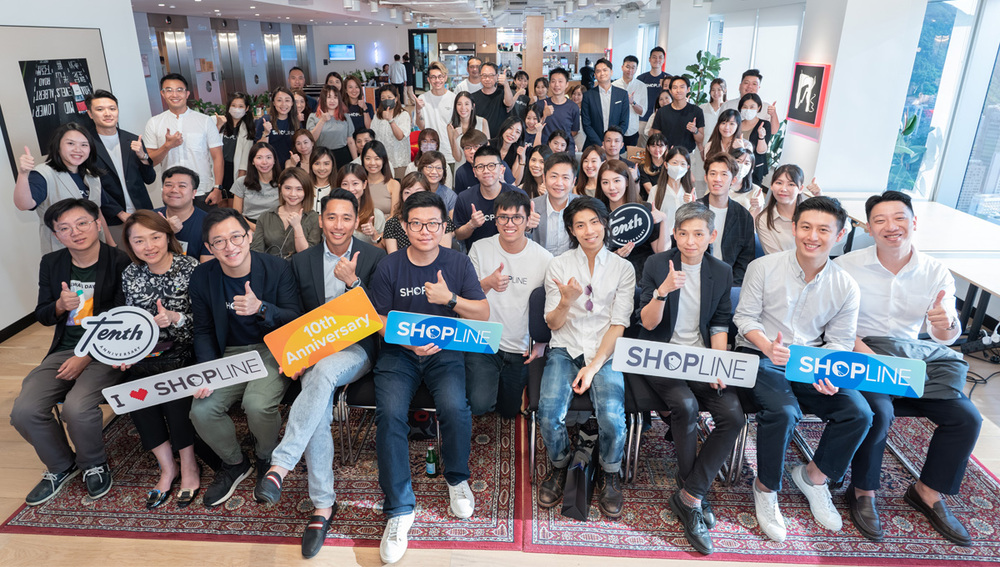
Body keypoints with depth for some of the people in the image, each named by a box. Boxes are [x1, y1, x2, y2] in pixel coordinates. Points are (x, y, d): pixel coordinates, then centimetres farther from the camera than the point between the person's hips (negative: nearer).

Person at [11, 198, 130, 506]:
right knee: (24, 411, -14)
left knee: (76, 408, -28)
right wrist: (60, 305, -10)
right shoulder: (51, 264, 8)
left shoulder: (120, 263, -10)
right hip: (64, 350, 6)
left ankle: (94, 465, 5)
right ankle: (61, 466, 15)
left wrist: (87, 357, -16)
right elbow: (42, 316, 15)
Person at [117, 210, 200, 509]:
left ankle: (189, 467, -7)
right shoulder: (130, 274, 7)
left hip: (183, 350, -4)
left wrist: (175, 318, -24)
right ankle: (168, 467, -3)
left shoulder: (190, 267, -7)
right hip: (146, 353, 4)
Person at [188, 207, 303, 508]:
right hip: (230, 354, 4)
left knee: (257, 404, -29)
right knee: (201, 410, -18)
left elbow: (296, 319, -12)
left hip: (272, 350, -3)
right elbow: (203, 331, 7)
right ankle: (234, 463, 14)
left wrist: (261, 308, -31)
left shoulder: (277, 268, -11)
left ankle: (267, 459, 6)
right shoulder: (202, 278, -1)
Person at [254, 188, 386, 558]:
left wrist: (353, 281, -15)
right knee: (319, 410, -25)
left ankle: (280, 467, -36)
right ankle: (323, 506, -14)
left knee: (323, 371, -37)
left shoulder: (374, 257, 3)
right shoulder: (301, 261, 11)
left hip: (356, 349, -2)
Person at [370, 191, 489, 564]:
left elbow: (483, 314, 1)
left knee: (455, 408, -28)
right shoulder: (389, 266, 3)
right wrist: (408, 340, -15)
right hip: (398, 352, 1)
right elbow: (377, 321, 3)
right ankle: (399, 509, -12)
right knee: (390, 414, -26)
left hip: (445, 352, 0)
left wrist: (450, 298, -15)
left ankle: (457, 478, 3)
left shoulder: (458, 262, 4)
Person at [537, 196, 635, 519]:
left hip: (605, 351, 0)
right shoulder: (559, 265, 5)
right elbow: (553, 324, 4)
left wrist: (594, 366, -13)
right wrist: (566, 301, -18)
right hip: (565, 349, 1)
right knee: (549, 413, -26)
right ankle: (559, 466, 8)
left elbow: (619, 324, -1)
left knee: (612, 416, -27)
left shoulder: (623, 268, 4)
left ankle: (610, 475, 6)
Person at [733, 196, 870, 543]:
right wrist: (767, 346, -25)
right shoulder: (763, 267, -6)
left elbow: (840, 342, 3)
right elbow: (745, 318, -5)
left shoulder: (846, 287, 1)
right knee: (783, 410, -31)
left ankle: (813, 476, 11)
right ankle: (765, 488, -4)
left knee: (858, 413, -17)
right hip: (759, 355, -3)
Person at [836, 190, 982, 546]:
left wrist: (946, 325, -27)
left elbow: (945, 337, -3)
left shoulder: (937, 274, 2)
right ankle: (863, 492, -4)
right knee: (878, 412, -30)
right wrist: (862, 350, -24)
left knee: (966, 417, -11)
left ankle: (928, 492, 13)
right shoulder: (847, 267, -7)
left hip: (914, 356, 5)